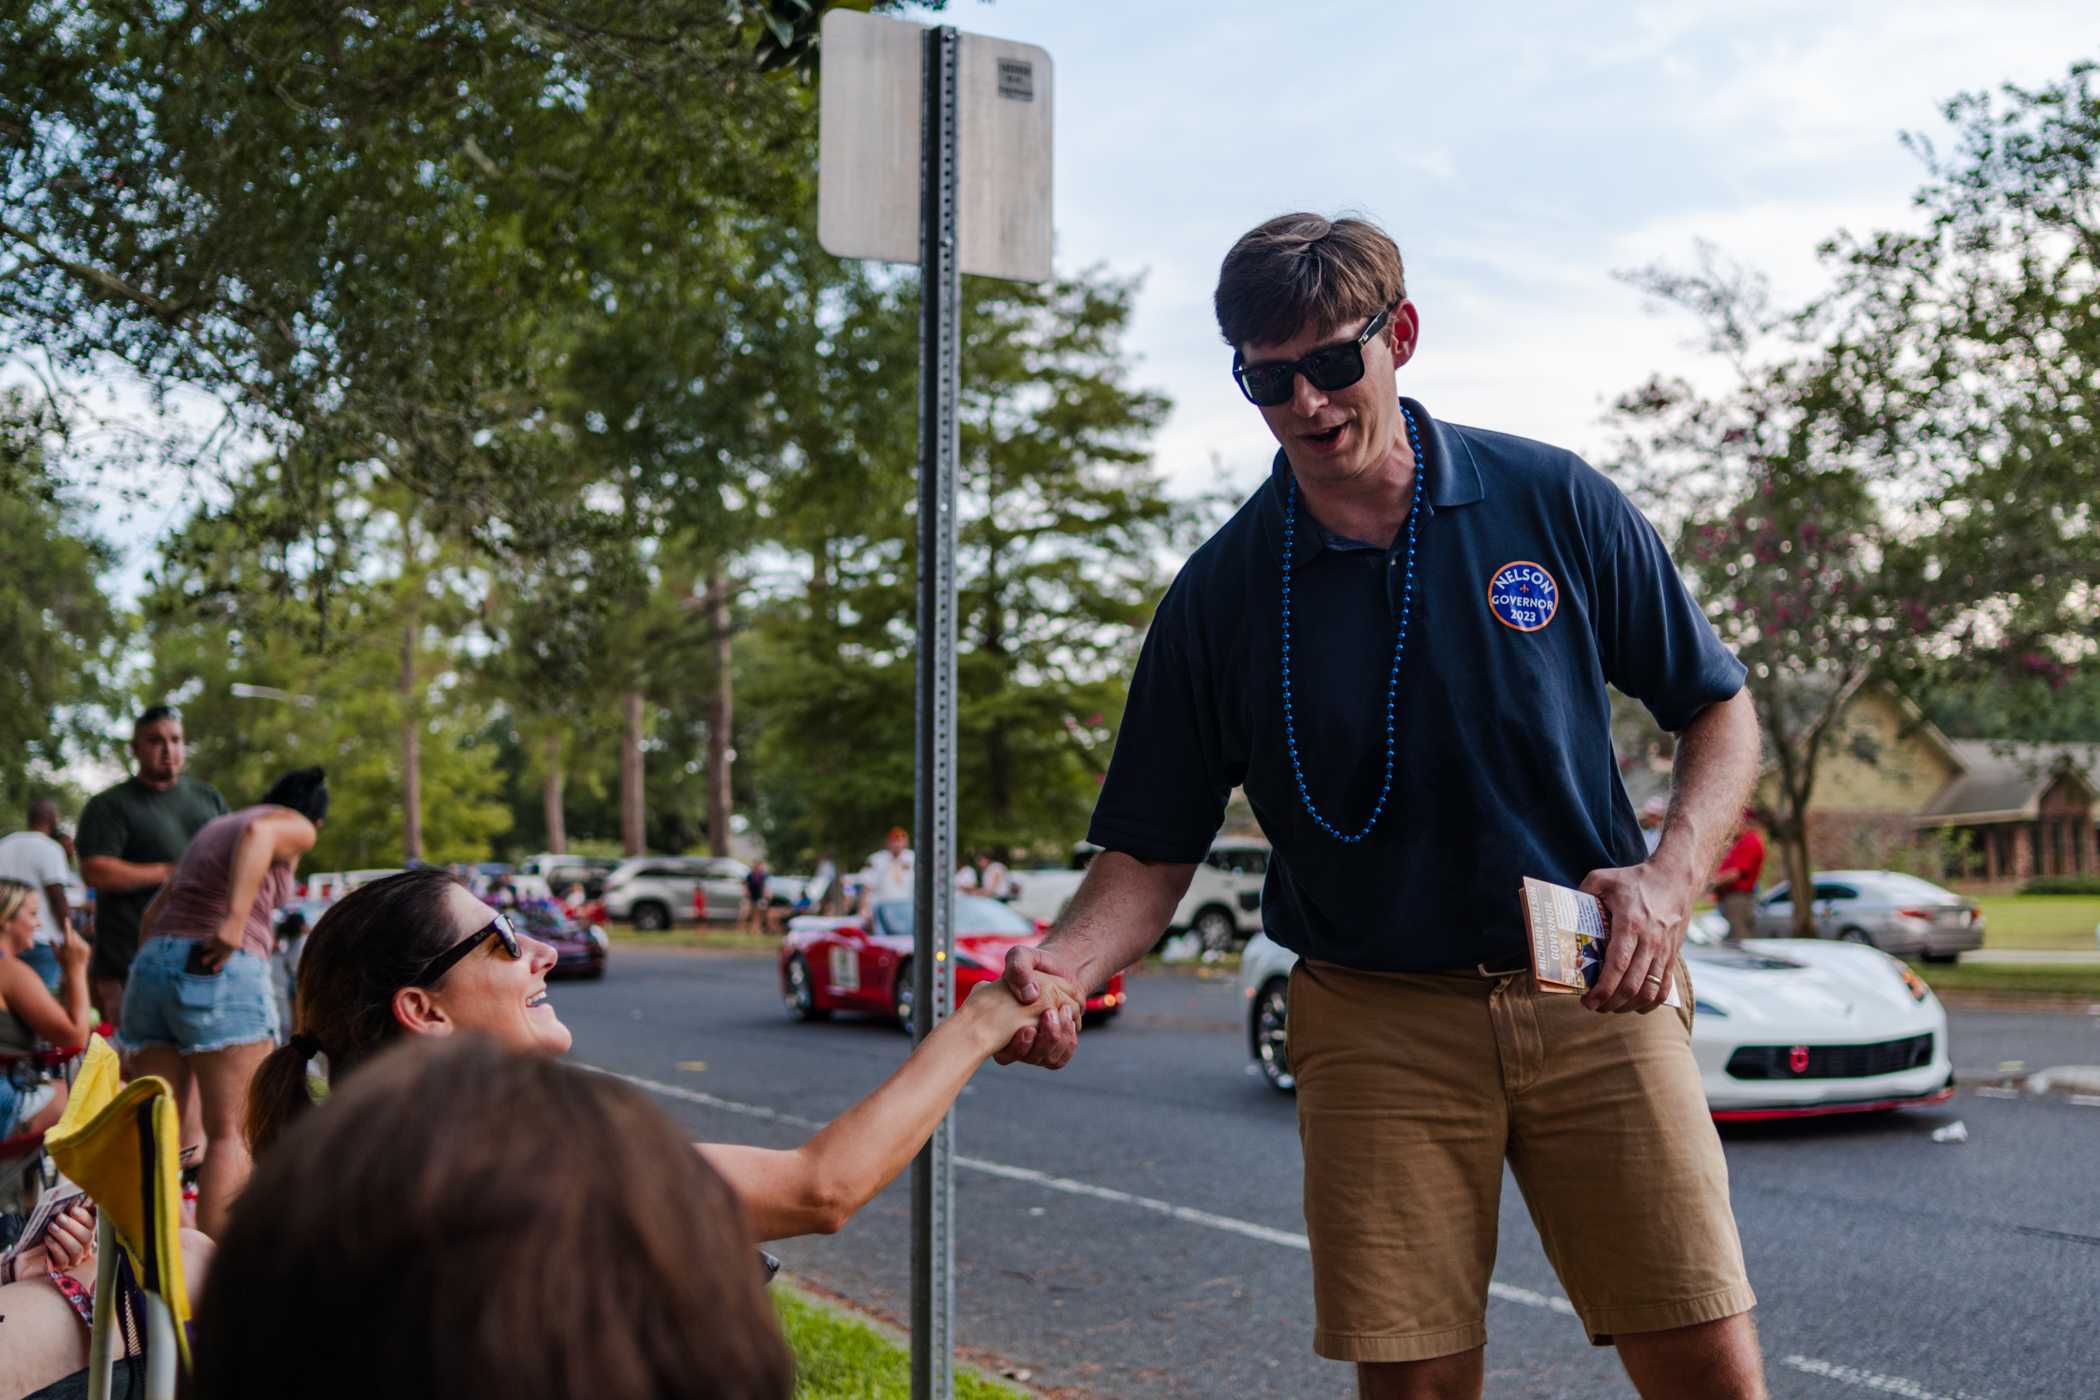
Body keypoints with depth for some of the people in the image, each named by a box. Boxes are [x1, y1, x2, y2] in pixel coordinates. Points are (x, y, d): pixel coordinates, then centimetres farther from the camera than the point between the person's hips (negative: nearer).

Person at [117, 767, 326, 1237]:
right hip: (222, 969, -7)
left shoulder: (214, 826, 30)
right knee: (232, 1133, -5)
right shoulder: (297, 827, 8)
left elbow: (153, 911, 28)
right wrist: (236, 918, -27)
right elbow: (257, 833, -17)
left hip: (151, 963, 7)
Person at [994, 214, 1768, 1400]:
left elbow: (1720, 713, 7)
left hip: (1596, 994, 0)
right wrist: (1067, 965, -16)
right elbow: (1152, 853, 4)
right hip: (1376, 1022, 0)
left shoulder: (1554, 502, 0)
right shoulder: (1221, 592, 1)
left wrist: (1673, 877, -11)